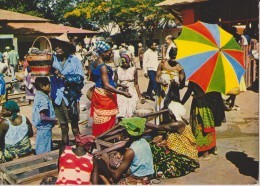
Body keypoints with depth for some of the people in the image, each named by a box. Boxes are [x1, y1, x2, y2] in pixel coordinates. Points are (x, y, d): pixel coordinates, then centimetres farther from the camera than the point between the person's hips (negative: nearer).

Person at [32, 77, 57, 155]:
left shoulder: (38, 96, 7)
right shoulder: (43, 99, -23)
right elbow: (43, 117, -27)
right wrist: (55, 119, -15)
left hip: (41, 128, 10)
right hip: (45, 128, -10)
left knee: (40, 149, 21)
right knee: (45, 151, 1)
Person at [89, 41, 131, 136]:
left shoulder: (94, 64, 5)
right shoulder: (103, 66, -23)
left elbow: (91, 78, 19)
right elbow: (107, 86, -30)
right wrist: (123, 93, -31)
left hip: (97, 93, 9)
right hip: (105, 96, -9)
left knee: (99, 121, 18)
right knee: (107, 122, 3)